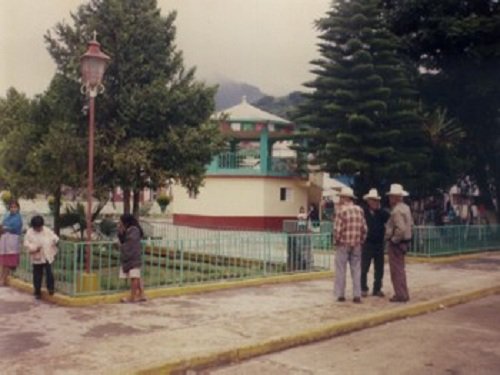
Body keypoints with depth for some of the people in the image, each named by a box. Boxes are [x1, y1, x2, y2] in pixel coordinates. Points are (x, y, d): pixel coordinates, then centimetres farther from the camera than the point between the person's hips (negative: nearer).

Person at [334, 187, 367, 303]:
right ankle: (357, 295, 8)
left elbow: (338, 229, -15)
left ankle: (340, 295, 8)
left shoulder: (341, 210, -11)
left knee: (340, 270, 5)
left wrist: (337, 240, -1)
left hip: (343, 244, -4)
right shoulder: (359, 210, 4)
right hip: (356, 245, 4)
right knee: (356, 270, 8)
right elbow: (364, 228, 5)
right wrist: (361, 241, 14)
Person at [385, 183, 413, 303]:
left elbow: (401, 229, -31)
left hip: (396, 243, -10)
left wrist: (394, 240, -19)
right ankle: (403, 294, 26)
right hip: (404, 241, 10)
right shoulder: (405, 207, 9)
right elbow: (410, 224, 19)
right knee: (400, 269, 19)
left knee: (396, 270, -1)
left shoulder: (397, 210, -22)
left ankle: (401, 295, 4)